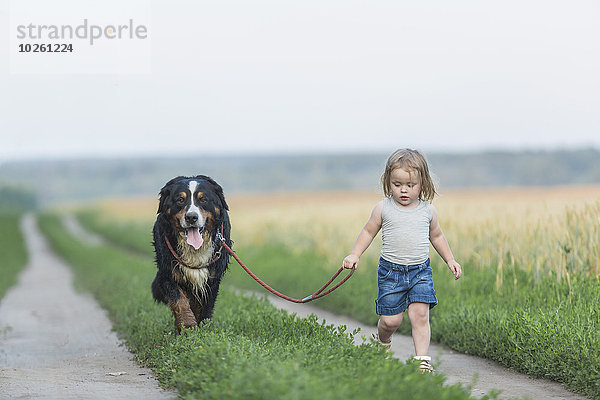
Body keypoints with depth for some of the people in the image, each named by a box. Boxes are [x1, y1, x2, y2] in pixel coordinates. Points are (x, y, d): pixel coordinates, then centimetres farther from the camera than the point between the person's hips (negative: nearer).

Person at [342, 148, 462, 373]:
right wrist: (355, 255, 0)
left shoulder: (428, 211, 3)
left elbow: (436, 236, 20)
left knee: (420, 314, -13)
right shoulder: (383, 209, -2)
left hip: (420, 270, 1)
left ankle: (422, 359, -10)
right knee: (391, 320, -1)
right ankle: (382, 341, 32)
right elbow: (368, 232, 10)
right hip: (390, 270, -1)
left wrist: (450, 260, 17)